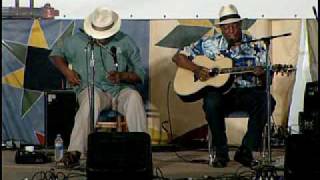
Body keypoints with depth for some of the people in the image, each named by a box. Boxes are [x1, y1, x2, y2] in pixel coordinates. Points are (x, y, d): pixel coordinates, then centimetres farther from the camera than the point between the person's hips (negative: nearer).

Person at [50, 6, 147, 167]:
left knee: (134, 97, -34)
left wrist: (122, 76, -14)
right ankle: (75, 151, -45)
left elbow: (140, 75, 7)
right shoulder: (78, 41, 7)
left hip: (121, 90, 1)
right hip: (91, 88, -1)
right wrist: (67, 72, 2)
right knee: (91, 99, -38)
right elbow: (56, 54, 21)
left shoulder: (125, 43, 6)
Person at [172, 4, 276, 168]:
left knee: (266, 101, -30)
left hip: (248, 92, 1)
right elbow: (178, 57, 7)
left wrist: (263, 74, -18)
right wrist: (196, 69, -11)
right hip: (220, 92, -1)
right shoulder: (209, 44, 6)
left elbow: (267, 80, 7)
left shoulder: (255, 46, 7)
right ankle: (221, 152, -18)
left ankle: (246, 150, -18)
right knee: (211, 102, -36)